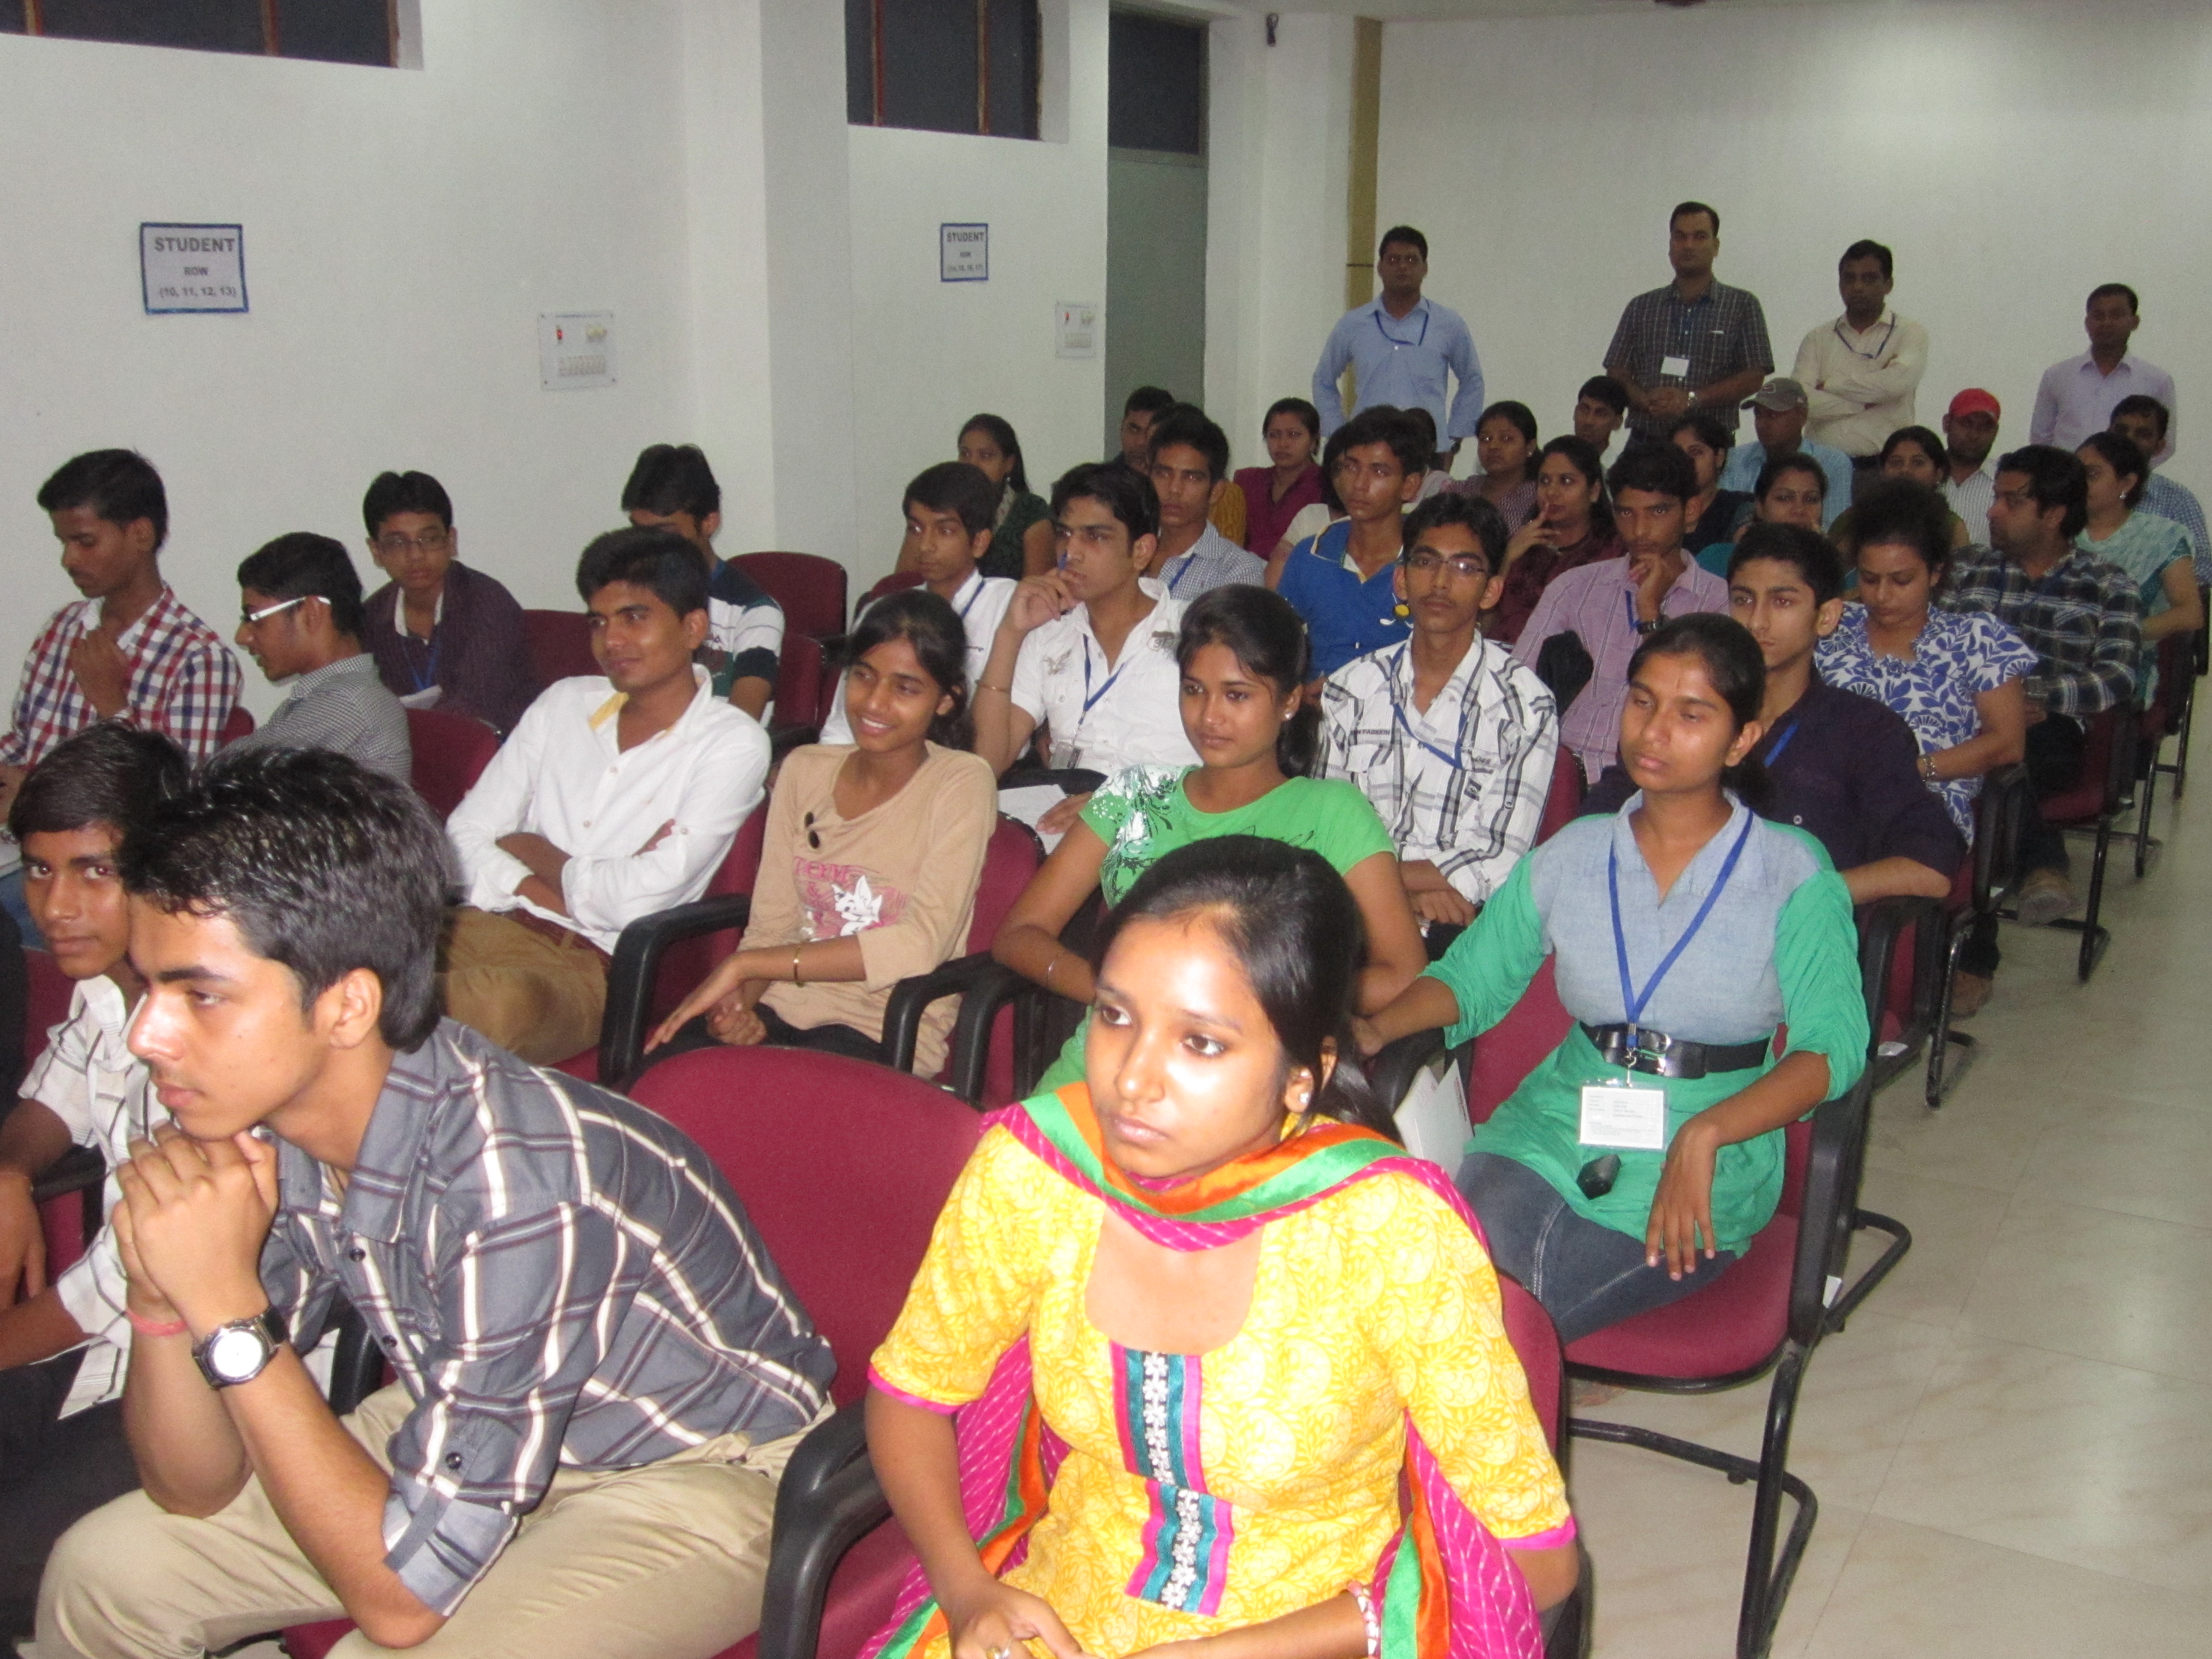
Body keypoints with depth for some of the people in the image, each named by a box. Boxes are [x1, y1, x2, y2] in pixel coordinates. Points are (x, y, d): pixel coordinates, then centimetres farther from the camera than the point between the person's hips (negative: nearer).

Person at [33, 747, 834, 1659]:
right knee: (103, 1573, 2)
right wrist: (162, 1295, -24)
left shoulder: (515, 1181, -37)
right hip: (464, 1435, 7)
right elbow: (197, 1490, -5)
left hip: (695, 1474, -7)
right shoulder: (261, 1125, -14)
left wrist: (227, 1310, -33)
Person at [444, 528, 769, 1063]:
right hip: (490, 925, 4)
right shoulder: (564, 703, 18)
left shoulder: (732, 743, 0)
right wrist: (546, 894, -9)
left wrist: (536, 856, 5)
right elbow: (464, 840, 9)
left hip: (598, 965, -4)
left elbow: (638, 899, -12)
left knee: (499, 1003, -41)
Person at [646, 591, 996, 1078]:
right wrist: (739, 1000, -14)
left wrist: (745, 965, -18)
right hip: (779, 1012, 4)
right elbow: (770, 924, 9)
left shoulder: (962, 784, -5)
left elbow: (920, 945, -16)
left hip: (883, 1037, -4)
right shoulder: (804, 769, 12)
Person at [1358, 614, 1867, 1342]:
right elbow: (1471, 976, 12)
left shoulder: (1793, 873, -2)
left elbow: (1832, 1043, -12)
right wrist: (1377, 1029, -10)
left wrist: (1703, 1134, -28)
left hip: (1701, 1177, -3)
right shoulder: (1573, 855, 10)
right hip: (1553, 1137, 3)